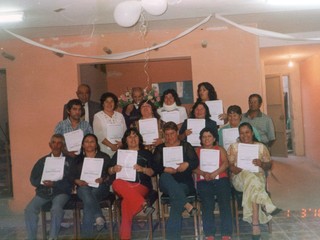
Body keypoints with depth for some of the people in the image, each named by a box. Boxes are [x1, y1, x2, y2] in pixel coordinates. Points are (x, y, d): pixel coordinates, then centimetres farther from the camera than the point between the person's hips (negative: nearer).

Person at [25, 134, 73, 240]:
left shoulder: (69, 161, 6)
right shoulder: (42, 161, 16)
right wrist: (43, 182, -11)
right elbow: (33, 179, 10)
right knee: (29, 210, -21)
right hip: (43, 192, 3)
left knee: (56, 209, -32)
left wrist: (54, 184, -17)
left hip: (61, 192, -3)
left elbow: (70, 181, -4)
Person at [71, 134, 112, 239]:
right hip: (83, 187, 2)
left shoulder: (104, 157, 16)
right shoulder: (78, 159, 21)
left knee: (88, 198, -34)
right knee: (87, 193, -36)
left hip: (100, 187, -1)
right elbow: (72, 176, 11)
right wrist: (78, 181, -11)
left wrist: (103, 179, -14)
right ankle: (98, 217, -34)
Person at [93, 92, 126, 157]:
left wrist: (122, 143, -10)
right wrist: (111, 145, -16)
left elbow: (125, 132, 9)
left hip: (120, 149, 3)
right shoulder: (97, 116, 3)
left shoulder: (120, 115, 14)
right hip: (104, 150, -2)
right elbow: (98, 134, -6)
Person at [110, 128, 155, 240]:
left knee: (126, 201, -35)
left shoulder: (146, 154, 23)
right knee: (116, 183, -37)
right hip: (123, 184, 2)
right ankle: (143, 204, -45)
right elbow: (109, 171, 20)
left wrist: (142, 169, -11)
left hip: (141, 185, -2)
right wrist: (114, 169, -4)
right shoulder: (119, 153, 28)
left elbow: (152, 172, 11)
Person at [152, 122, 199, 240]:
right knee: (165, 176, -36)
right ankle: (186, 204, -43)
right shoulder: (160, 148, 19)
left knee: (176, 203, -31)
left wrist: (187, 164, -19)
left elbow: (196, 162, 3)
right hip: (166, 184, 1)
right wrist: (166, 169, -16)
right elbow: (154, 166, 4)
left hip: (185, 183, -1)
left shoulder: (186, 146, 17)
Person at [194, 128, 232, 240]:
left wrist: (214, 174, -11)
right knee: (207, 203, -23)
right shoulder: (197, 151, 22)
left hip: (221, 179, 0)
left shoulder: (220, 149, 22)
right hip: (203, 181, 0)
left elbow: (226, 163, 6)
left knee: (224, 202, -21)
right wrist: (204, 174, -13)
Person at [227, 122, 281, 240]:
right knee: (249, 176, -37)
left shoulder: (261, 147, 14)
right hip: (239, 178, 0)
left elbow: (269, 165, 10)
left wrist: (261, 164, -12)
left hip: (258, 177, 1)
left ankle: (255, 224, -39)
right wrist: (235, 169, -20)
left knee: (252, 186, -35)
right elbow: (229, 165, 2)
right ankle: (266, 205, -39)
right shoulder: (233, 147, 11)